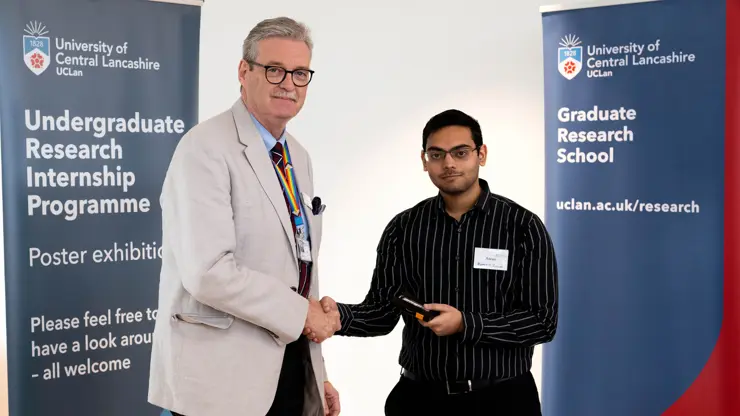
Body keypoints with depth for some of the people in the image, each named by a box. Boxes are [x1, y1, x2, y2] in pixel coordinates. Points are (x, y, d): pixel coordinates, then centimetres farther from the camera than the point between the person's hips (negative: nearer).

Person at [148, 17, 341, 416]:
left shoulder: (298, 157, 11)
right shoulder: (206, 148, -14)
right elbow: (208, 272, -25)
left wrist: (317, 375, 14)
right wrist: (302, 312, -14)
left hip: (289, 365, 8)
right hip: (221, 376, -7)